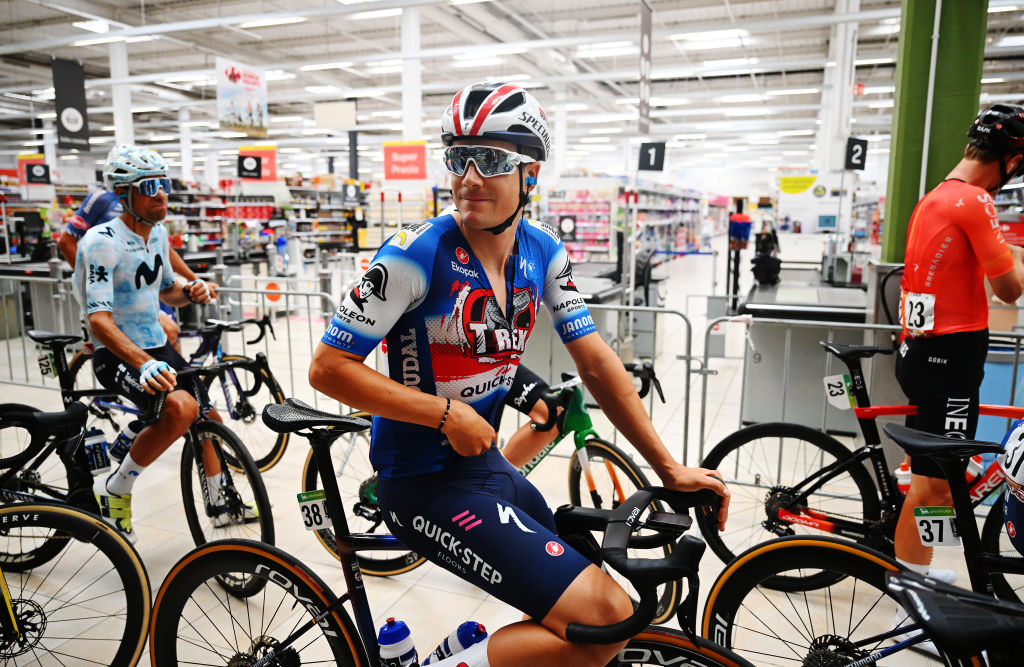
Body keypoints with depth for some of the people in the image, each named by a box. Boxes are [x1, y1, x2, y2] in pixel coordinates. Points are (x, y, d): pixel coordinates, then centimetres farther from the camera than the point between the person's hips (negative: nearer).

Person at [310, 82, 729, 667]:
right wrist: (448, 414, -18)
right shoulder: (417, 253, -18)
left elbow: (597, 362, 1)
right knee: (605, 618, -17)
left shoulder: (543, 252, 0)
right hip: (427, 484, -7)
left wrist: (670, 469, -2)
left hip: (486, 465, 7)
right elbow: (329, 367, -15)